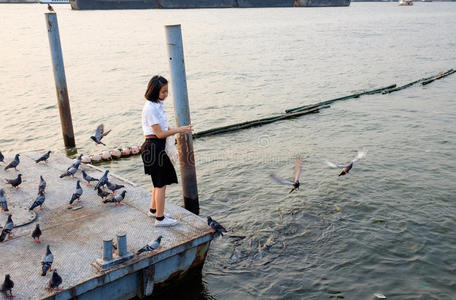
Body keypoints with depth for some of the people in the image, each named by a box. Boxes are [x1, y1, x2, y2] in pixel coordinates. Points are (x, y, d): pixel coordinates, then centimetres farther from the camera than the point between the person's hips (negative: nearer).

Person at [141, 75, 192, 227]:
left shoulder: (157, 104, 10)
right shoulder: (150, 108, -20)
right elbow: (160, 134, -21)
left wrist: (177, 129, 6)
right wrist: (179, 130, -17)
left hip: (158, 146, 10)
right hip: (153, 146, -10)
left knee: (160, 180, 20)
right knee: (161, 183, -2)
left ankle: (153, 210, 36)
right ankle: (160, 218, 8)